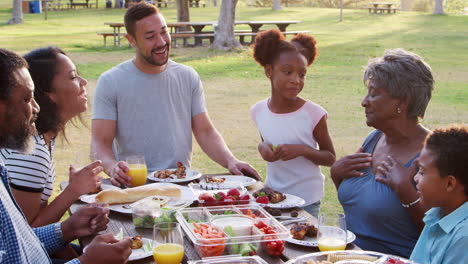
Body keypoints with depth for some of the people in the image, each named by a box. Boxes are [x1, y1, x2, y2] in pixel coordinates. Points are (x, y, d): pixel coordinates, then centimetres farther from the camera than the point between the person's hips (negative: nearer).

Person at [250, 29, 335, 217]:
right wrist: (262, 147, -7)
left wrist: (302, 150, -22)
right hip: (271, 195, 4)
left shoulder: (314, 114, -14)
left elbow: (330, 158, -5)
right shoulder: (258, 111, -3)